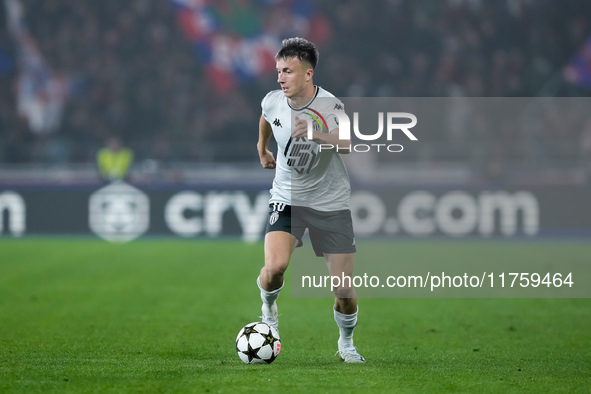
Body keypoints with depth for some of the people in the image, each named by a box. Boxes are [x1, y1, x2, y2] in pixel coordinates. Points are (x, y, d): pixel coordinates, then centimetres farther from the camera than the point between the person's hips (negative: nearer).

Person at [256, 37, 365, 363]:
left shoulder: (330, 106, -18)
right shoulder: (273, 102, -6)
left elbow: (349, 143, -38)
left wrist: (317, 134, -54)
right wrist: (262, 148, 33)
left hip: (331, 204, -2)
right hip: (287, 198, 2)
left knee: (345, 291, -4)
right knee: (275, 266, -25)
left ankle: (346, 344, 26)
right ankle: (268, 308, 9)